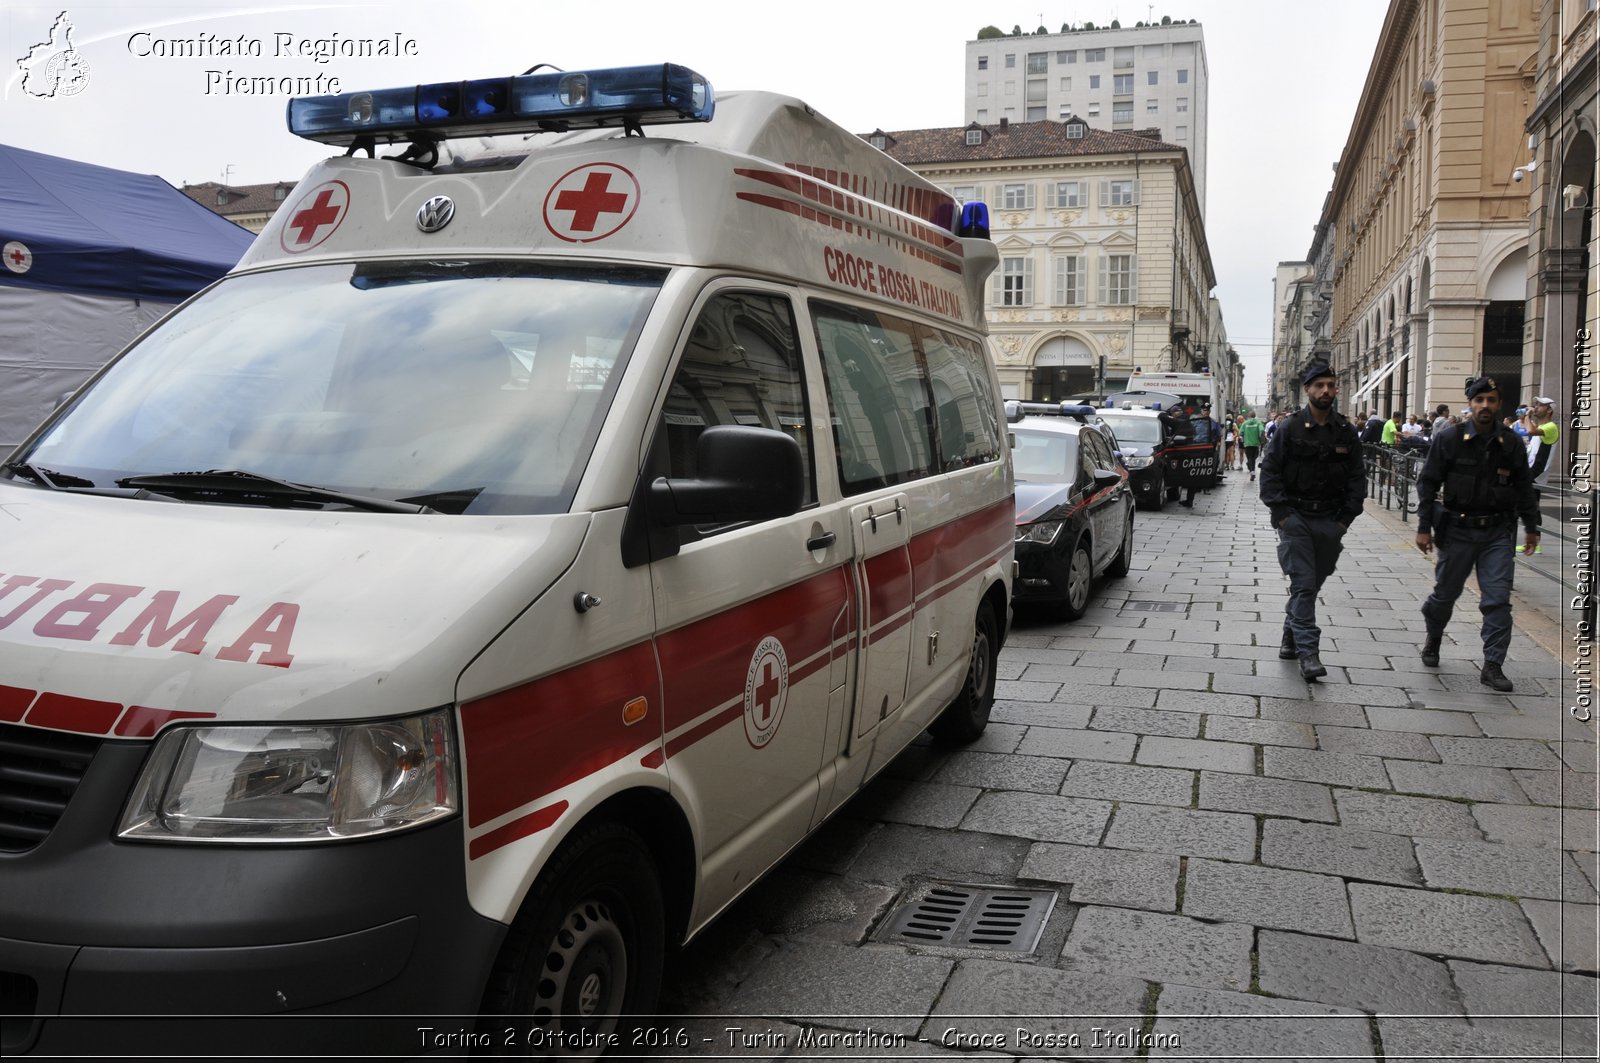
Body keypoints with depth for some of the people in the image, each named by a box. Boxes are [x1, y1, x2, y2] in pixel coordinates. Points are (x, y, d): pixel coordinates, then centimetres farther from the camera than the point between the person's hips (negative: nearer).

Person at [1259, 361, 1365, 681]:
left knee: (1312, 584, 13)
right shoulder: (1290, 429, -4)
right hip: (1296, 519, -3)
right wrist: (1281, 511, -11)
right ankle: (1308, 653, -11)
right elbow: (1269, 470, -4)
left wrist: (1347, 516, 0)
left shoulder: (1347, 433, 4)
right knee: (1303, 584, -10)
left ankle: (1290, 638, 31)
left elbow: (1356, 478, 8)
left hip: (1330, 521, 4)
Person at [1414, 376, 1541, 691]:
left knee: (1498, 599, -4)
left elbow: (1523, 487, 11)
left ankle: (1493, 666, 1)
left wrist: (1531, 527, 13)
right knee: (1445, 594, 11)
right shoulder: (1450, 439, -6)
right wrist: (1424, 527, -7)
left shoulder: (1511, 443, 1)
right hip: (1457, 531, -1)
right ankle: (1433, 639, 39)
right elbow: (1427, 482, -4)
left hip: (1497, 532, 1)